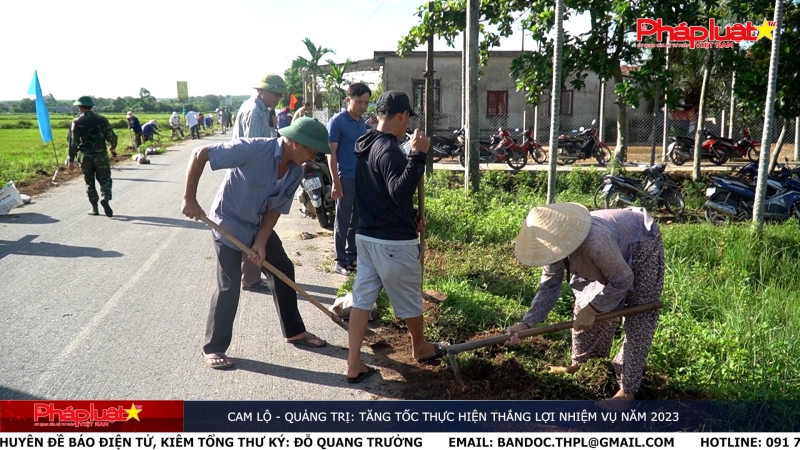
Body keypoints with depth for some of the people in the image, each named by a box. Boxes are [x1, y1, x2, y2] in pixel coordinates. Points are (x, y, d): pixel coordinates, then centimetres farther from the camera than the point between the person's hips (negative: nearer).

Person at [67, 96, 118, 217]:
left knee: (89, 182, 12)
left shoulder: (77, 122, -4)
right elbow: (112, 137, -1)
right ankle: (106, 198, -21)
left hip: (84, 156, 0)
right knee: (105, 179, 7)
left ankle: (94, 208, 14)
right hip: (100, 155, 0)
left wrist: (71, 160, -5)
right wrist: (112, 146, 21)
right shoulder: (102, 120, -1)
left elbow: (73, 142, -8)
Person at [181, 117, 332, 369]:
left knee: (283, 270, 11)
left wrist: (261, 242, -14)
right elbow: (199, 155, -27)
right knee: (229, 286, -7)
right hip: (228, 223, -7)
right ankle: (213, 348, 12)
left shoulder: (296, 173, -10)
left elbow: (275, 209, -3)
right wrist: (189, 198, -27)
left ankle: (295, 332, 27)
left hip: (259, 225, 7)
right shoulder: (253, 149, -30)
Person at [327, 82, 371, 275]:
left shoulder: (363, 122, 11)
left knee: (358, 220, 13)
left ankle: (352, 255, 26)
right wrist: (336, 182, -15)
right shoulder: (337, 121, -9)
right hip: (345, 179, -6)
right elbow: (331, 153, -11)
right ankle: (340, 260, 11)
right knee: (343, 222, 2)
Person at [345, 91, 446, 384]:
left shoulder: (365, 146, 11)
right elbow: (400, 193, -32)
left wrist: (411, 216, 18)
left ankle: (354, 364, 13)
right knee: (409, 299, 13)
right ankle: (421, 348, 35)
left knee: (362, 297, 9)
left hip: (366, 235, 8)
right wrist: (418, 154, -30)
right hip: (394, 242, -8)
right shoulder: (389, 149, -20)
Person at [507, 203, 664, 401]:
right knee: (584, 307, 9)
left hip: (642, 245, -7)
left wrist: (591, 309, -26)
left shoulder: (596, 242, -44)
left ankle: (627, 391, 0)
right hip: (618, 249, 7)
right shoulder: (558, 243, -20)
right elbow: (549, 287, -12)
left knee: (637, 320, -8)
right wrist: (527, 323, -22)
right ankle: (579, 363, 29)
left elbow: (623, 280, -30)